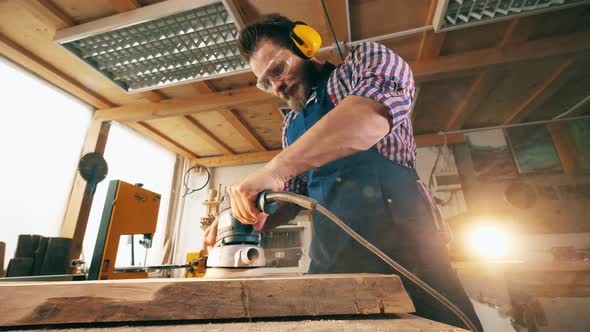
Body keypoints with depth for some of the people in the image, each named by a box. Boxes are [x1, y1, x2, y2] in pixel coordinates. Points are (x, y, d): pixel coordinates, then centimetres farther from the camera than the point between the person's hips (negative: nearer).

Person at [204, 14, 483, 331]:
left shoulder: (365, 60, 2)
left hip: (399, 238, -4)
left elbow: (373, 114, -22)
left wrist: (275, 168, -26)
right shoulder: (291, 125, 19)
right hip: (328, 256, 5)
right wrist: (259, 219, 0)